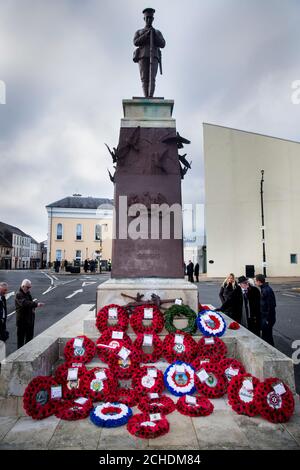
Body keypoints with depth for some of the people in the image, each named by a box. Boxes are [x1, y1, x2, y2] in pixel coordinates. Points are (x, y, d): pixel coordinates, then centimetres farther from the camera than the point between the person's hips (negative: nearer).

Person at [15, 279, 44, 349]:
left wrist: (33, 308, -1)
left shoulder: (28, 293, 10)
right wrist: (36, 304, -46)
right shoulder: (18, 295, -18)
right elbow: (25, 303, -35)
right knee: (21, 337, 5)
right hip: (22, 320, -8)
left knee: (29, 336, 18)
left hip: (30, 319, 8)